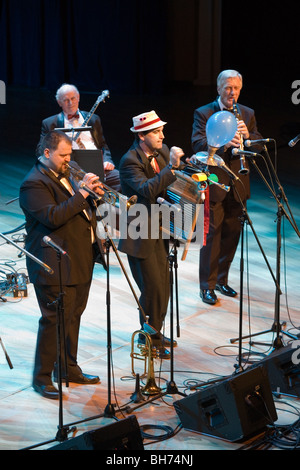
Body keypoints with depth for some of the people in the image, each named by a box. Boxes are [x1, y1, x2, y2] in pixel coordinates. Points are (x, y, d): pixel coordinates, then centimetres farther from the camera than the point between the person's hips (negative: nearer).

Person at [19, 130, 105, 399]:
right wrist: (82, 193, -24)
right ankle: (42, 378, 8)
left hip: (81, 260, 9)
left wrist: (93, 194, 1)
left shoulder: (67, 174, 15)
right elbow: (53, 217, -26)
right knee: (54, 320, -4)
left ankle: (68, 368, 31)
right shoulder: (34, 183, -15)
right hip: (55, 265, -9)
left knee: (73, 316, 17)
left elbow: (82, 208, 22)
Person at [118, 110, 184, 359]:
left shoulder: (162, 152, 4)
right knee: (152, 288, -3)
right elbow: (147, 190, -35)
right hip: (140, 236, -8)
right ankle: (150, 339, 13)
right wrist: (171, 166, -39)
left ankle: (155, 332, 33)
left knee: (163, 285, 15)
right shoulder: (130, 161, -20)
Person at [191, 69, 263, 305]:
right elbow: (198, 144, -14)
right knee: (212, 234, -3)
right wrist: (224, 143, -30)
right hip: (213, 184, -4)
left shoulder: (248, 114, 11)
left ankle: (222, 279, 25)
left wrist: (247, 135, -15)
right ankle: (207, 285, 4)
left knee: (232, 234, 10)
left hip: (237, 185, 4)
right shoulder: (203, 113, -1)